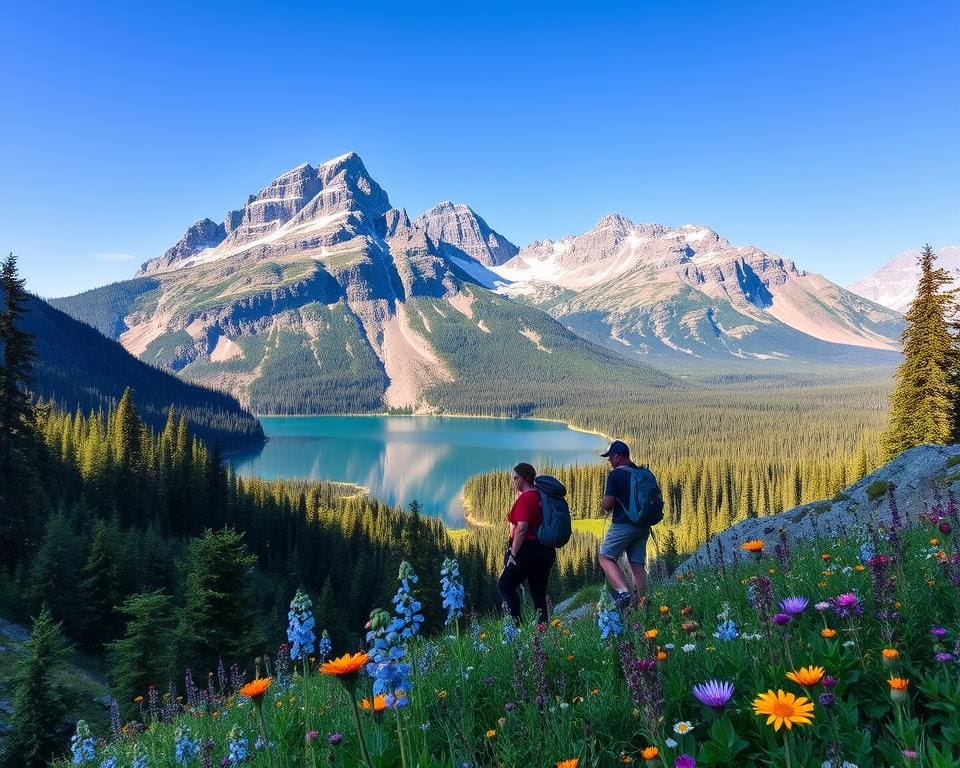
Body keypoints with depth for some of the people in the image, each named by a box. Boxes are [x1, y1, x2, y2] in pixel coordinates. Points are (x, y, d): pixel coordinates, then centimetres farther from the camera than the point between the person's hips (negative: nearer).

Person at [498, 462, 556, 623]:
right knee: (539, 592, 13)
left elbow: (522, 528, -23)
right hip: (547, 550, 8)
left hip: (528, 550, -8)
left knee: (505, 585, 5)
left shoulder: (524, 498, -15)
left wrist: (513, 554, -19)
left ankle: (516, 622, -3)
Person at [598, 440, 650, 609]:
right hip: (643, 527, 7)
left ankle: (623, 590, -15)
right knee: (638, 565, 8)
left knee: (606, 557, 4)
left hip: (623, 525, -7)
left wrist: (604, 503, 6)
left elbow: (607, 504, -15)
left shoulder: (615, 474, -10)